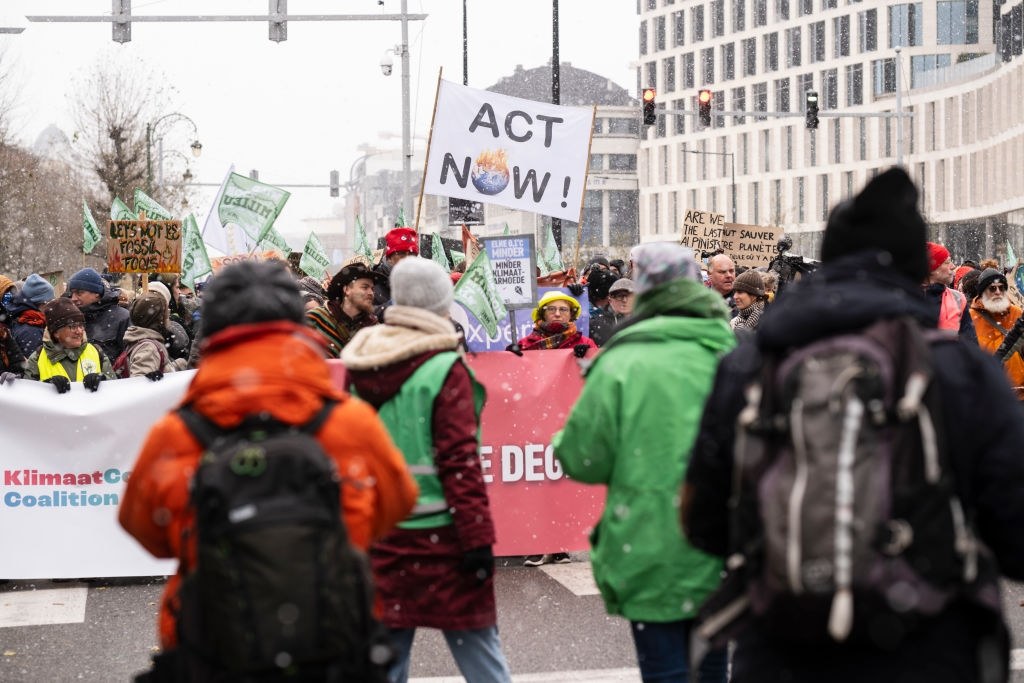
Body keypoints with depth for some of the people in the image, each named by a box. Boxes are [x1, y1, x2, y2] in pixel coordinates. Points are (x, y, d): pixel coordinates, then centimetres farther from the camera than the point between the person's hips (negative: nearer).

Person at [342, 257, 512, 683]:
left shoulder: (361, 368, 5)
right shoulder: (444, 369, -13)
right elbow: (459, 461, -16)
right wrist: (478, 536, -14)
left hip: (378, 531, 6)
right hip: (438, 531, -6)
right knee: (474, 640, 2)